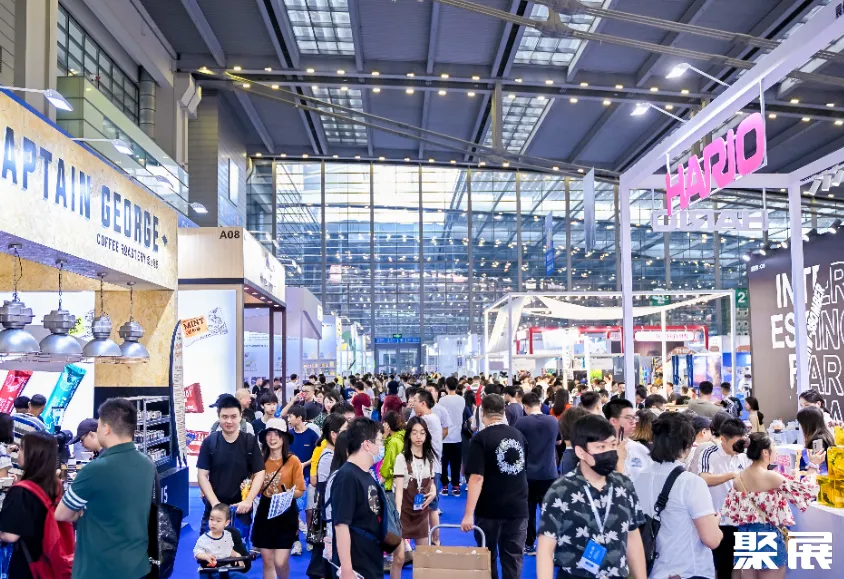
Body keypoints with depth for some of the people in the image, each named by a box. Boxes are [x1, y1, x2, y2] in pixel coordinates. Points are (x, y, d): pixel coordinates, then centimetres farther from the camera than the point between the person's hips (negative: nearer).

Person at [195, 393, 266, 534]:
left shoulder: (250, 441, -3)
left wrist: (248, 500, -15)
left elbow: (259, 473, -3)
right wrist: (214, 502, -15)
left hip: (241, 509, 0)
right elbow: (202, 475, -4)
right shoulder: (209, 442, -3)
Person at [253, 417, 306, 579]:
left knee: (280, 562, -6)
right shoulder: (261, 460, 2)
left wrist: (288, 493, -26)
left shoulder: (293, 460, -8)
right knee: (267, 562, 9)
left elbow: (300, 491, -6)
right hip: (264, 511, 4)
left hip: (287, 513, -3)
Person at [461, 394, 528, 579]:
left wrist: (468, 513, -19)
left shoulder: (481, 438, -12)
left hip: (490, 509, -4)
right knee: (513, 559, 8)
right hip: (518, 507, 4)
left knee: (488, 559, 12)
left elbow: (477, 477, -19)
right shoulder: (519, 435, 4)